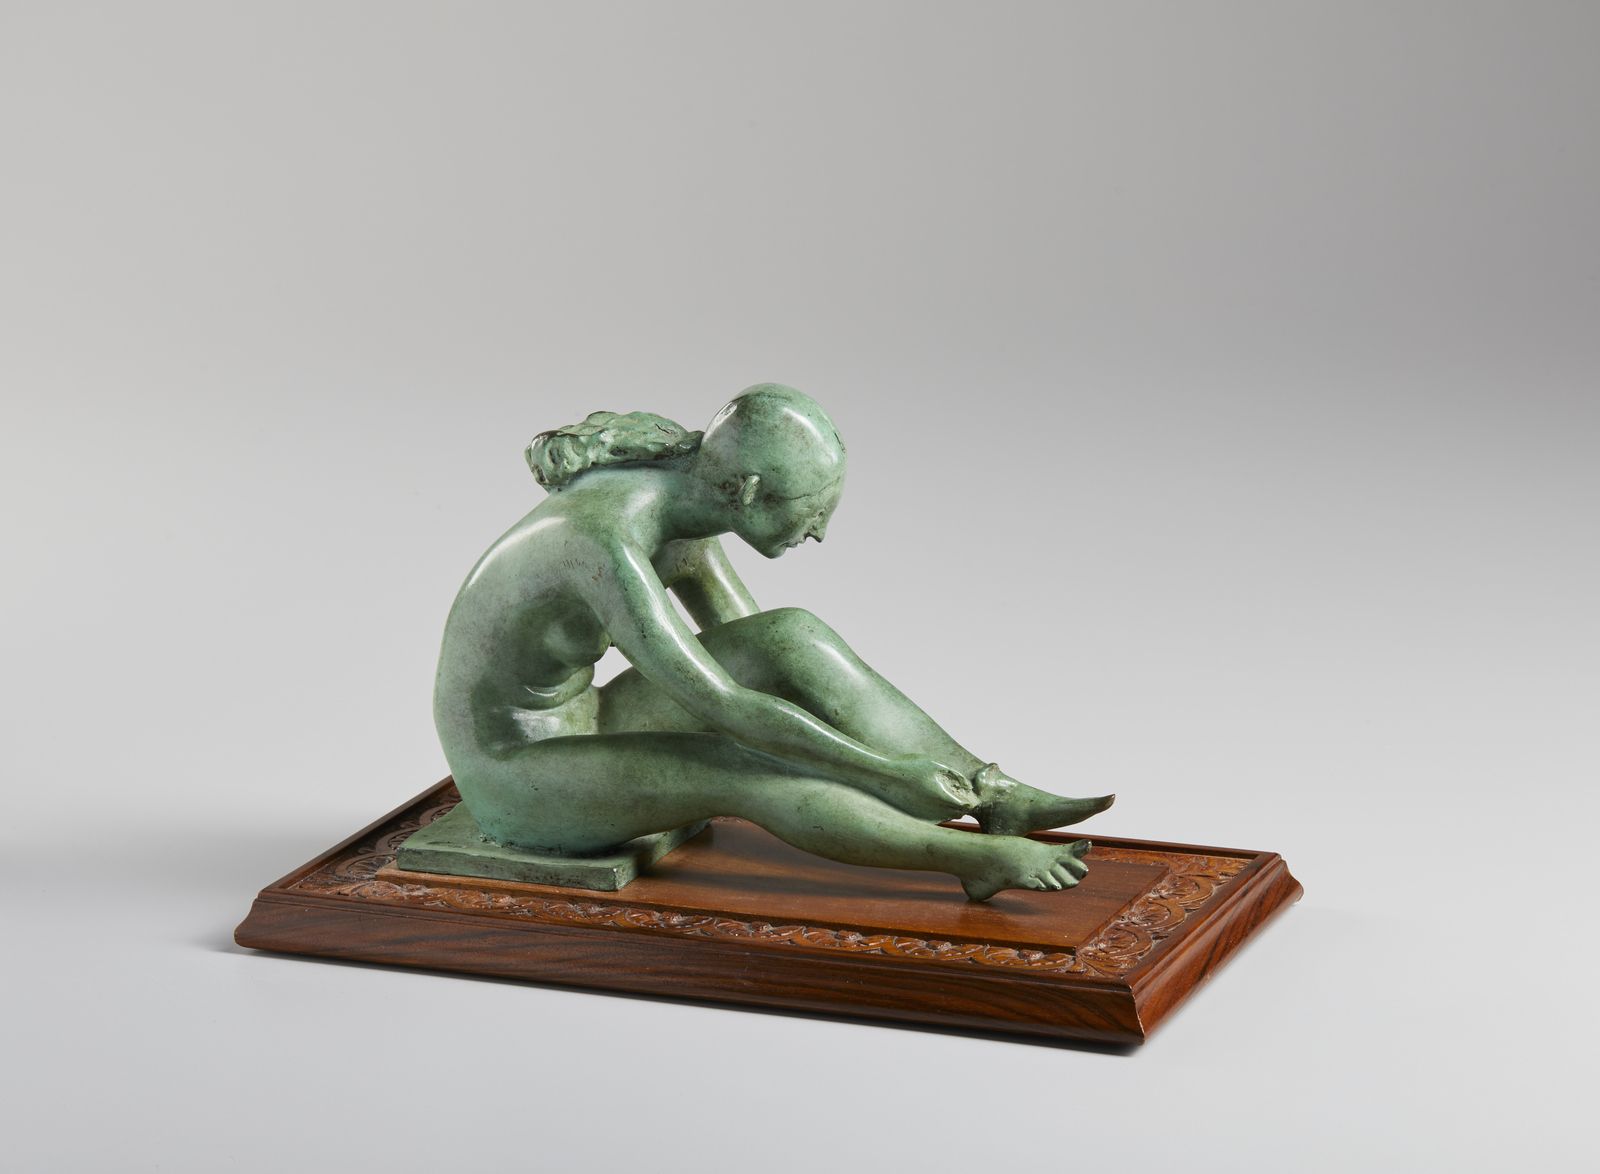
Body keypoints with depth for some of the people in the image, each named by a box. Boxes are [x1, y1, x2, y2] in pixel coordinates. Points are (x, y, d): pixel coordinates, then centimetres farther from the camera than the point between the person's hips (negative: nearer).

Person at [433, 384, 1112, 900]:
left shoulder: (679, 494, -4)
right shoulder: (606, 544, -34)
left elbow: (743, 644, 9)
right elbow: (723, 709, -35)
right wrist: (888, 772, -29)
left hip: (571, 728, 8)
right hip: (516, 782, -8)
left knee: (792, 637, -11)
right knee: (739, 764, -29)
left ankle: (996, 799, -15)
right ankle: (981, 859, -21)